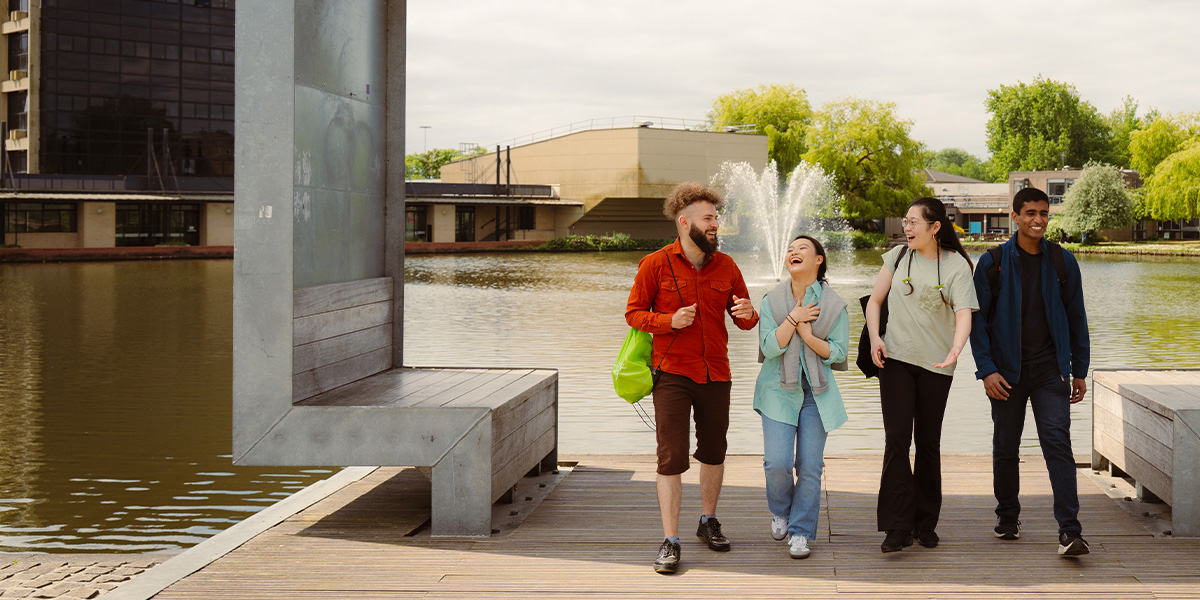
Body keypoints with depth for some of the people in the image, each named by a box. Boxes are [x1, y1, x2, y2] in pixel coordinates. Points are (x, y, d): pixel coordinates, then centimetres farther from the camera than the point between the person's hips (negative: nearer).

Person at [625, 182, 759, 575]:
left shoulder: (726, 266, 7)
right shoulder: (656, 264, -4)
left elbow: (744, 320, 13)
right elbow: (633, 313, -1)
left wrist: (748, 315, -11)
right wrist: (670, 321, -18)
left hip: (715, 373, 4)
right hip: (672, 373, -4)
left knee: (713, 452, 15)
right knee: (671, 457, -8)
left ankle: (709, 521, 35)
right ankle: (670, 541, -3)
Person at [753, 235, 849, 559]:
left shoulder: (833, 304, -1)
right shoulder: (772, 300, 0)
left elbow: (839, 351, -2)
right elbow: (769, 347, -8)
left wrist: (809, 337, -16)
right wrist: (794, 318, -17)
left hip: (817, 392, 0)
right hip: (779, 390, 0)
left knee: (810, 466, -2)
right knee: (777, 463, -10)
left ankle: (800, 532, 11)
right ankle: (780, 511, 21)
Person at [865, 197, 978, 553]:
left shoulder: (957, 266, -3)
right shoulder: (898, 257, 6)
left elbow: (963, 314, -14)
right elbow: (875, 300, 13)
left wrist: (956, 349, -33)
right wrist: (874, 338, -4)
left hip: (936, 364, -1)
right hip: (896, 359, 1)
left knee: (928, 443, 7)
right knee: (897, 437, -10)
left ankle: (925, 523, 20)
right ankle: (898, 527, -12)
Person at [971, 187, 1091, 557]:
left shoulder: (1062, 262, 6)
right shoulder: (992, 263, 0)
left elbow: (1076, 318, 12)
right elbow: (978, 319, 0)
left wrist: (1080, 370, 9)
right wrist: (986, 370, -9)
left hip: (1050, 370, 0)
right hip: (1007, 371, 0)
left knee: (1058, 443, -11)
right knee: (1005, 448, 10)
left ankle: (1069, 531, -15)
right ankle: (1008, 517, 30)